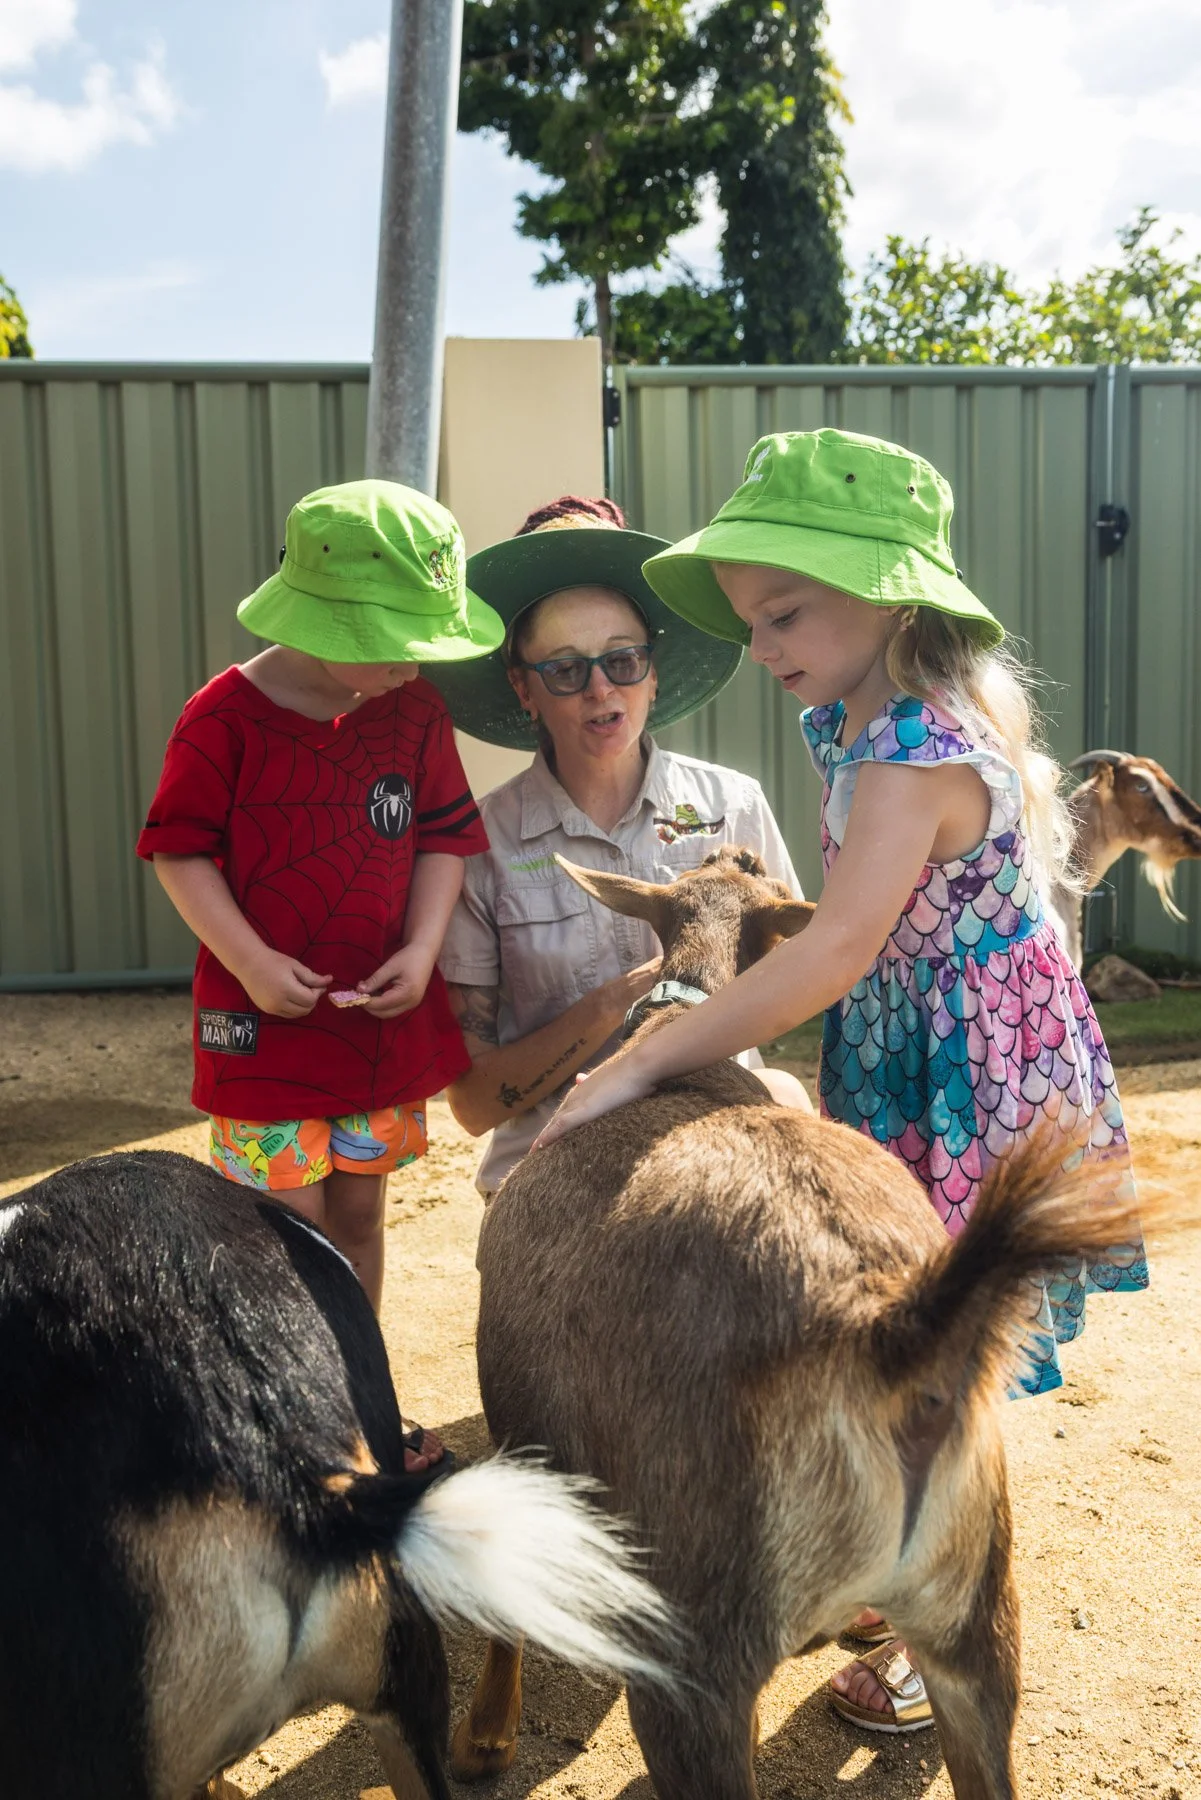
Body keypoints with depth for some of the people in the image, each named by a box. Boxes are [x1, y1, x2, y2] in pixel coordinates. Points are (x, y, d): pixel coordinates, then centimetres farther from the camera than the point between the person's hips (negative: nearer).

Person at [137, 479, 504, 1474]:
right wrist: (251, 963, -16)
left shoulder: (417, 709, 1)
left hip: (386, 1015, 4)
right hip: (266, 1019, -4)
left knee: (359, 1207, 16)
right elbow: (179, 849, -8)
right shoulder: (225, 716, -11)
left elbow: (445, 835, 6)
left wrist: (422, 950, -7)